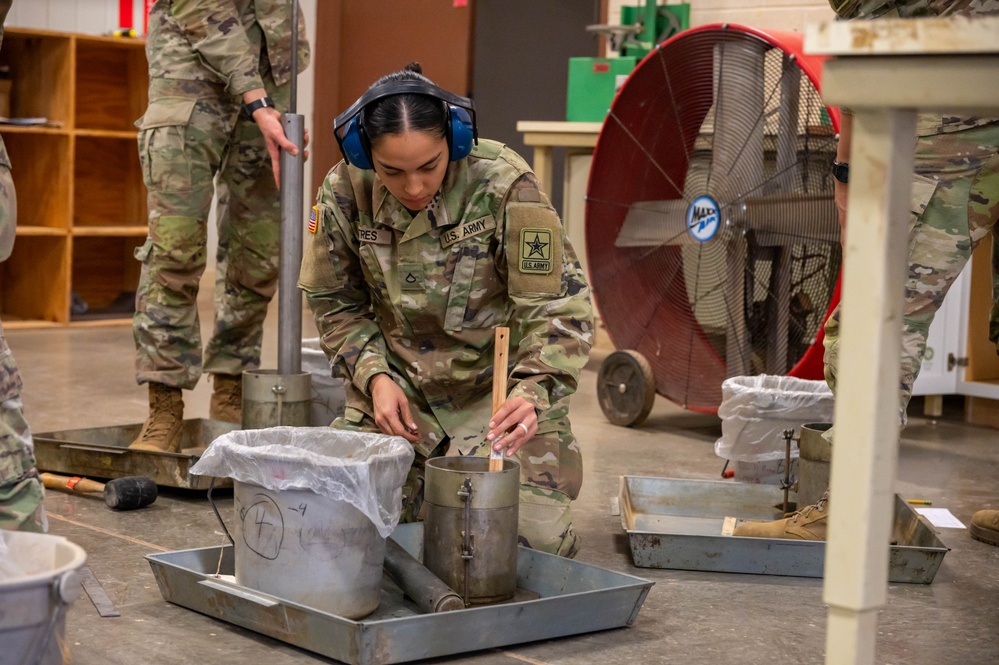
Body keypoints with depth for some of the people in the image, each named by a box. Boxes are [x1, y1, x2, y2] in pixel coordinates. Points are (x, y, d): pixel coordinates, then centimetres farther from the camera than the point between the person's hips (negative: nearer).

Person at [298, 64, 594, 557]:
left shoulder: (504, 186, -21)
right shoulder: (346, 192, -9)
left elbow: (559, 305, -18)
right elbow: (335, 303, 5)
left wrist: (533, 393, -35)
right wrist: (375, 377, -11)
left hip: (499, 389, -2)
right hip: (401, 391, 3)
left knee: (529, 535, -17)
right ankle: (429, 489, 19)